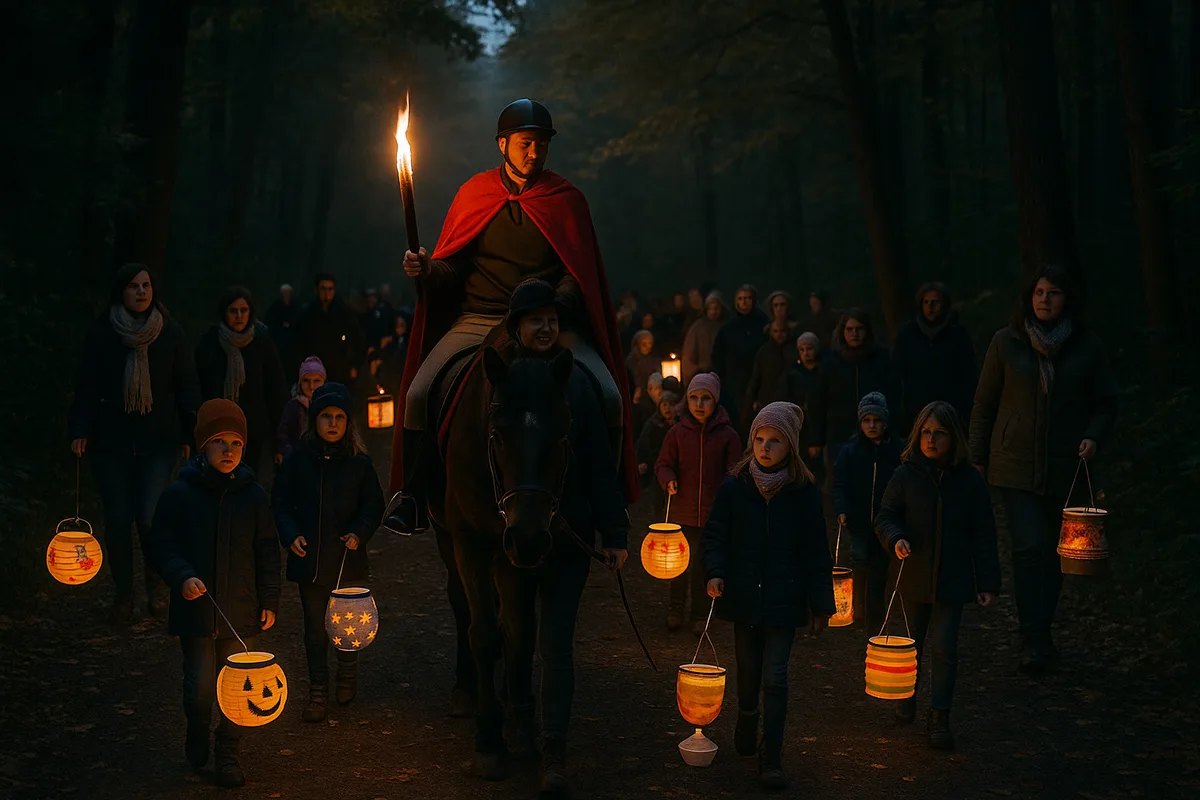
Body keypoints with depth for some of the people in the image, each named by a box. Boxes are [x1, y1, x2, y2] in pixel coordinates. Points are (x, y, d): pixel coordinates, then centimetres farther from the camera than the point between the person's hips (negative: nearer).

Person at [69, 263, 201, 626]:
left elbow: (187, 387, 7)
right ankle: (123, 595, 20)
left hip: (157, 441, -1)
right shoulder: (101, 333, 0)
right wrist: (80, 431, -8)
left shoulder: (170, 333, 2)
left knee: (149, 517, -11)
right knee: (118, 520, 3)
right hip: (111, 442, 1)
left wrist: (189, 435, 4)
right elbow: (86, 386, 2)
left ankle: (157, 582, 16)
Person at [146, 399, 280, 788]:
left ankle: (227, 753, 26)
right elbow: (160, 544, -1)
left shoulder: (253, 495, 1)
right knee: (201, 686, 0)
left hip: (240, 611, 2)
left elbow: (267, 552, 7)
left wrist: (269, 601, 5)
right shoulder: (180, 494, -5)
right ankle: (197, 734, 31)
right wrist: (182, 577, -18)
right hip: (196, 609, -2)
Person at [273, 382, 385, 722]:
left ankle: (347, 675, 37)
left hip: (347, 559, 0)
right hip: (309, 559, 0)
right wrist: (291, 535, -11)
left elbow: (373, 506, 3)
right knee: (315, 629, 6)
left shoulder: (359, 462, -3)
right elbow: (280, 502, 3)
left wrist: (359, 533, -14)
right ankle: (318, 692, 15)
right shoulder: (298, 459, -2)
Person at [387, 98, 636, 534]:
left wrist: (555, 309, -15)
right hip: (478, 318, 1)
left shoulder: (567, 199, 7)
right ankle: (412, 495, -3)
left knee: (608, 396, -22)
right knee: (419, 394, -20)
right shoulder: (474, 195, 9)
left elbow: (578, 273, 4)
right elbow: (452, 267, 10)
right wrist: (426, 269, -13)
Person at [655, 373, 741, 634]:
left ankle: (699, 615, 23)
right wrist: (668, 480, -15)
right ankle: (676, 609, 30)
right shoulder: (677, 432, -1)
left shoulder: (727, 435, -4)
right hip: (682, 510, 1)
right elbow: (663, 464, 6)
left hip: (713, 513, -1)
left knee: (704, 564, 8)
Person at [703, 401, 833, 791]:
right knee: (748, 670, 14)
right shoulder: (734, 487, -3)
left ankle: (771, 758, 2)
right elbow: (716, 535, 4)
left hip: (784, 601, -2)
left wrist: (821, 605, 1)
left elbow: (816, 553, 0)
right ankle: (747, 720, 42)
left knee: (775, 676, -6)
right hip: (744, 595, 2)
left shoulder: (803, 492, -4)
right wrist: (716, 572, -14)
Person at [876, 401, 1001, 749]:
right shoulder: (905, 476, -4)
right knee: (913, 641, 16)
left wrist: (988, 583, 0)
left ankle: (939, 716, 6)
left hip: (953, 580, -1)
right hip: (914, 578, 1)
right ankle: (906, 693, 41)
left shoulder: (969, 481, -3)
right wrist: (895, 539, -20)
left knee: (944, 647, -4)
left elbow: (983, 535, 1)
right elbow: (885, 517, 2)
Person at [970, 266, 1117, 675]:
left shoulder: (1087, 346, 2)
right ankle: (1034, 641, -9)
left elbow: (1106, 403, 9)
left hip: (1065, 467, 2)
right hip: (1017, 466, -2)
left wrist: (1094, 438, -10)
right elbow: (984, 404, 5)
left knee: (1053, 552, 10)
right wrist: (978, 459, 5)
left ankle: (1041, 634, 25)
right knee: (1029, 548, -12)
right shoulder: (1007, 342, 0)